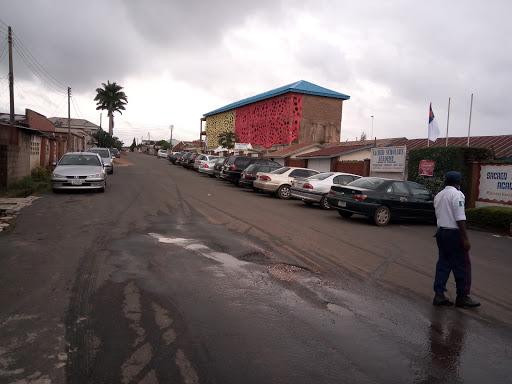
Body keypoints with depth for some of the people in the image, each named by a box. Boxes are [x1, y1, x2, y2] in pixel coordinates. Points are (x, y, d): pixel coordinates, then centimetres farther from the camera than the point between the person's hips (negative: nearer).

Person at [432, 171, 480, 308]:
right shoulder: (457, 194, -12)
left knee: (443, 263, 11)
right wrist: (466, 238, -16)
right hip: (454, 233, -8)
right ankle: (462, 297, 11)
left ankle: (439, 294, 12)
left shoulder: (438, 196, 12)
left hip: (441, 232, 8)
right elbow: (460, 219, -17)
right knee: (462, 266, 3)